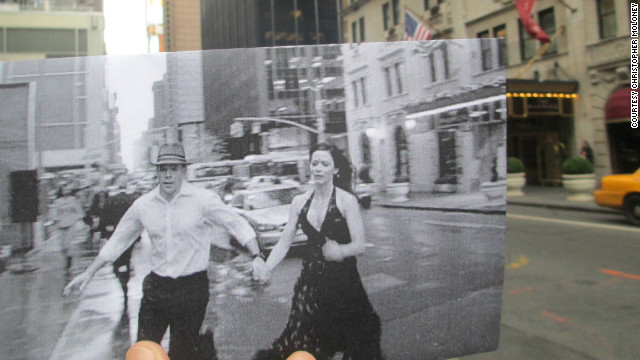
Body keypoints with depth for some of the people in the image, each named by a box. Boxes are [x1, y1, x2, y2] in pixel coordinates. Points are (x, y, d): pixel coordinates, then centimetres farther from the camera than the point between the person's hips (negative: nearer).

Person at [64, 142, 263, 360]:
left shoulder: (203, 199, -10)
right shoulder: (143, 205, 1)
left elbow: (238, 225, -7)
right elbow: (118, 241, 13)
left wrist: (257, 259, -20)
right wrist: (88, 273, 15)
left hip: (192, 287, -4)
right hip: (156, 286, 4)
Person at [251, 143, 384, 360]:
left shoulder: (346, 200, -8)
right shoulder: (300, 202, 5)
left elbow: (360, 245, -11)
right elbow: (284, 243, 4)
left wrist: (340, 251, -31)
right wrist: (266, 269, -11)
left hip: (342, 282, -3)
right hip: (311, 280, 3)